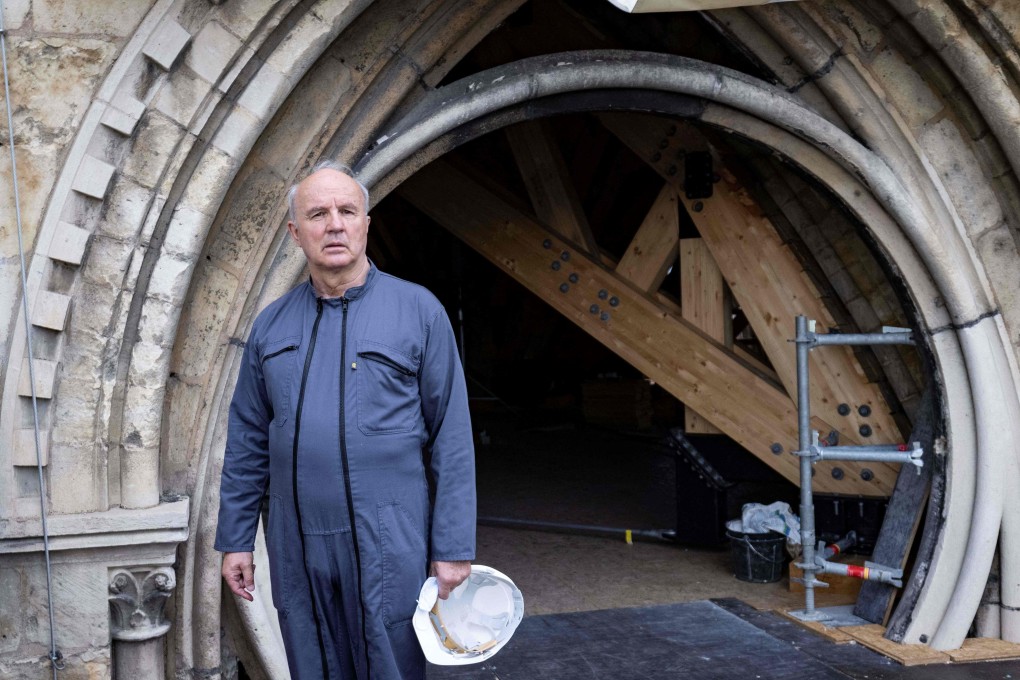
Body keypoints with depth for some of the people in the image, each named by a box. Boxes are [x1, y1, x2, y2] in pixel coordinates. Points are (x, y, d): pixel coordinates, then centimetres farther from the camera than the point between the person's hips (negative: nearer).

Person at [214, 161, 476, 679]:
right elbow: (247, 442, 11)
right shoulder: (271, 325, 7)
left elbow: (451, 439, -6)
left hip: (388, 545, -3)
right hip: (295, 547, 4)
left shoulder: (418, 310, -5)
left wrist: (453, 547, -8)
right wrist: (235, 539, 9)